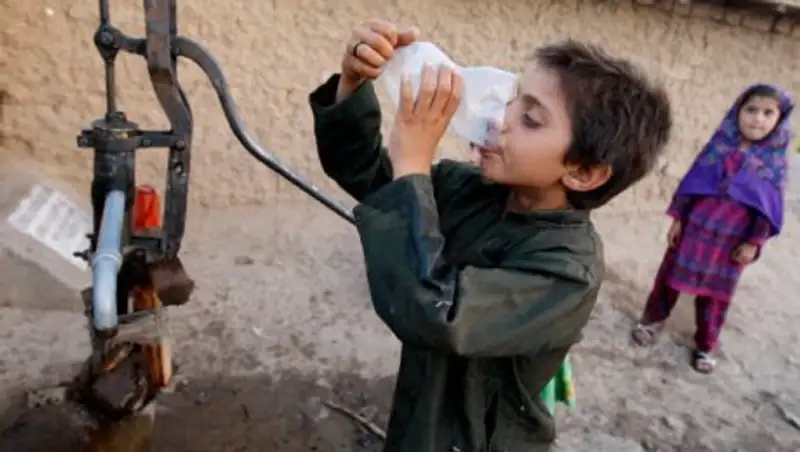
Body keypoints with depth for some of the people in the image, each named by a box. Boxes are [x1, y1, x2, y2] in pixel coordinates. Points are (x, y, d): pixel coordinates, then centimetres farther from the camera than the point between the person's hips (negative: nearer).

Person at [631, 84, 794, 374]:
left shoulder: (775, 162, -5)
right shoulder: (719, 146, -4)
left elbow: (769, 208, -3)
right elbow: (691, 183, -1)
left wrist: (753, 242, -6)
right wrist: (677, 219, -2)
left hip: (731, 241, 0)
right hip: (694, 228, 1)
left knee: (715, 296, 12)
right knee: (670, 278, 13)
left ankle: (705, 346, 28)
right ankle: (653, 320, 35)